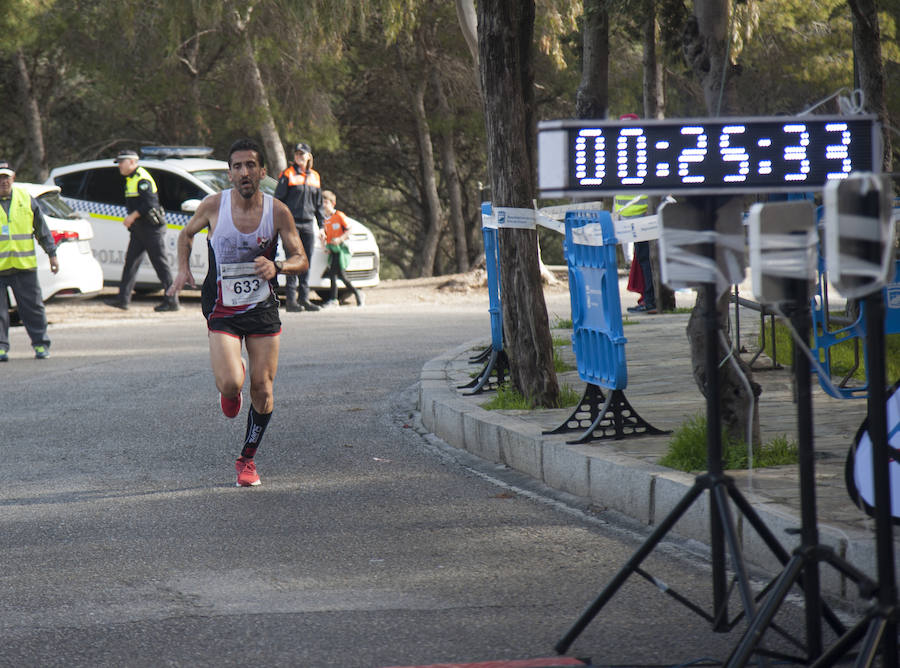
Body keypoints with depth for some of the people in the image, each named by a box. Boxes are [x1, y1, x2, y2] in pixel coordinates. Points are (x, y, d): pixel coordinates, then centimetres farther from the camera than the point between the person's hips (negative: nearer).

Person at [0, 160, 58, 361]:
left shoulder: (26, 199, 7)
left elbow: (42, 229, 15)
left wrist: (52, 254, 13)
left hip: (24, 266, 2)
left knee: (32, 306, 6)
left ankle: (40, 344, 15)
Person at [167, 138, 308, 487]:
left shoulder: (278, 212, -8)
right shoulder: (213, 206, -8)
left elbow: (301, 260, -4)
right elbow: (187, 233, 13)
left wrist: (277, 266, -25)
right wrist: (183, 269, 0)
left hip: (263, 309, 1)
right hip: (222, 310, -1)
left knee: (262, 389, 1)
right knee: (231, 385, -18)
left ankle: (248, 458, 21)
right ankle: (230, 389, 21)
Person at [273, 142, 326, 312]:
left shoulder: (315, 177, 14)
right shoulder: (288, 175, -2)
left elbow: (318, 203, 22)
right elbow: (278, 200, -3)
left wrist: (321, 225, 18)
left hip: (308, 224, 5)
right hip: (292, 223, -5)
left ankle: (304, 298, 11)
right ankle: (291, 299, -9)